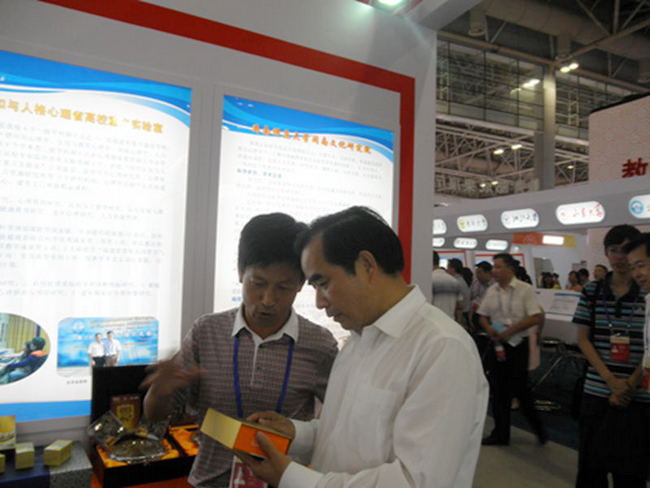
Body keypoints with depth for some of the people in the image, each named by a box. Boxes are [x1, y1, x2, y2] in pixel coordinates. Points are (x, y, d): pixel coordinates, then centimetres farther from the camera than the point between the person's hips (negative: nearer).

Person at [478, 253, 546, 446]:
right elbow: (483, 315, 11)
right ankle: (501, 434, 18)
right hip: (498, 344, 5)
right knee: (500, 390, 8)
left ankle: (538, 426, 25)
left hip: (518, 345, -5)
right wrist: (489, 328, -10)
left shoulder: (525, 289, -9)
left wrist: (510, 331, -19)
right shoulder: (491, 291, 5)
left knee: (519, 389, -1)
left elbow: (536, 317, -14)